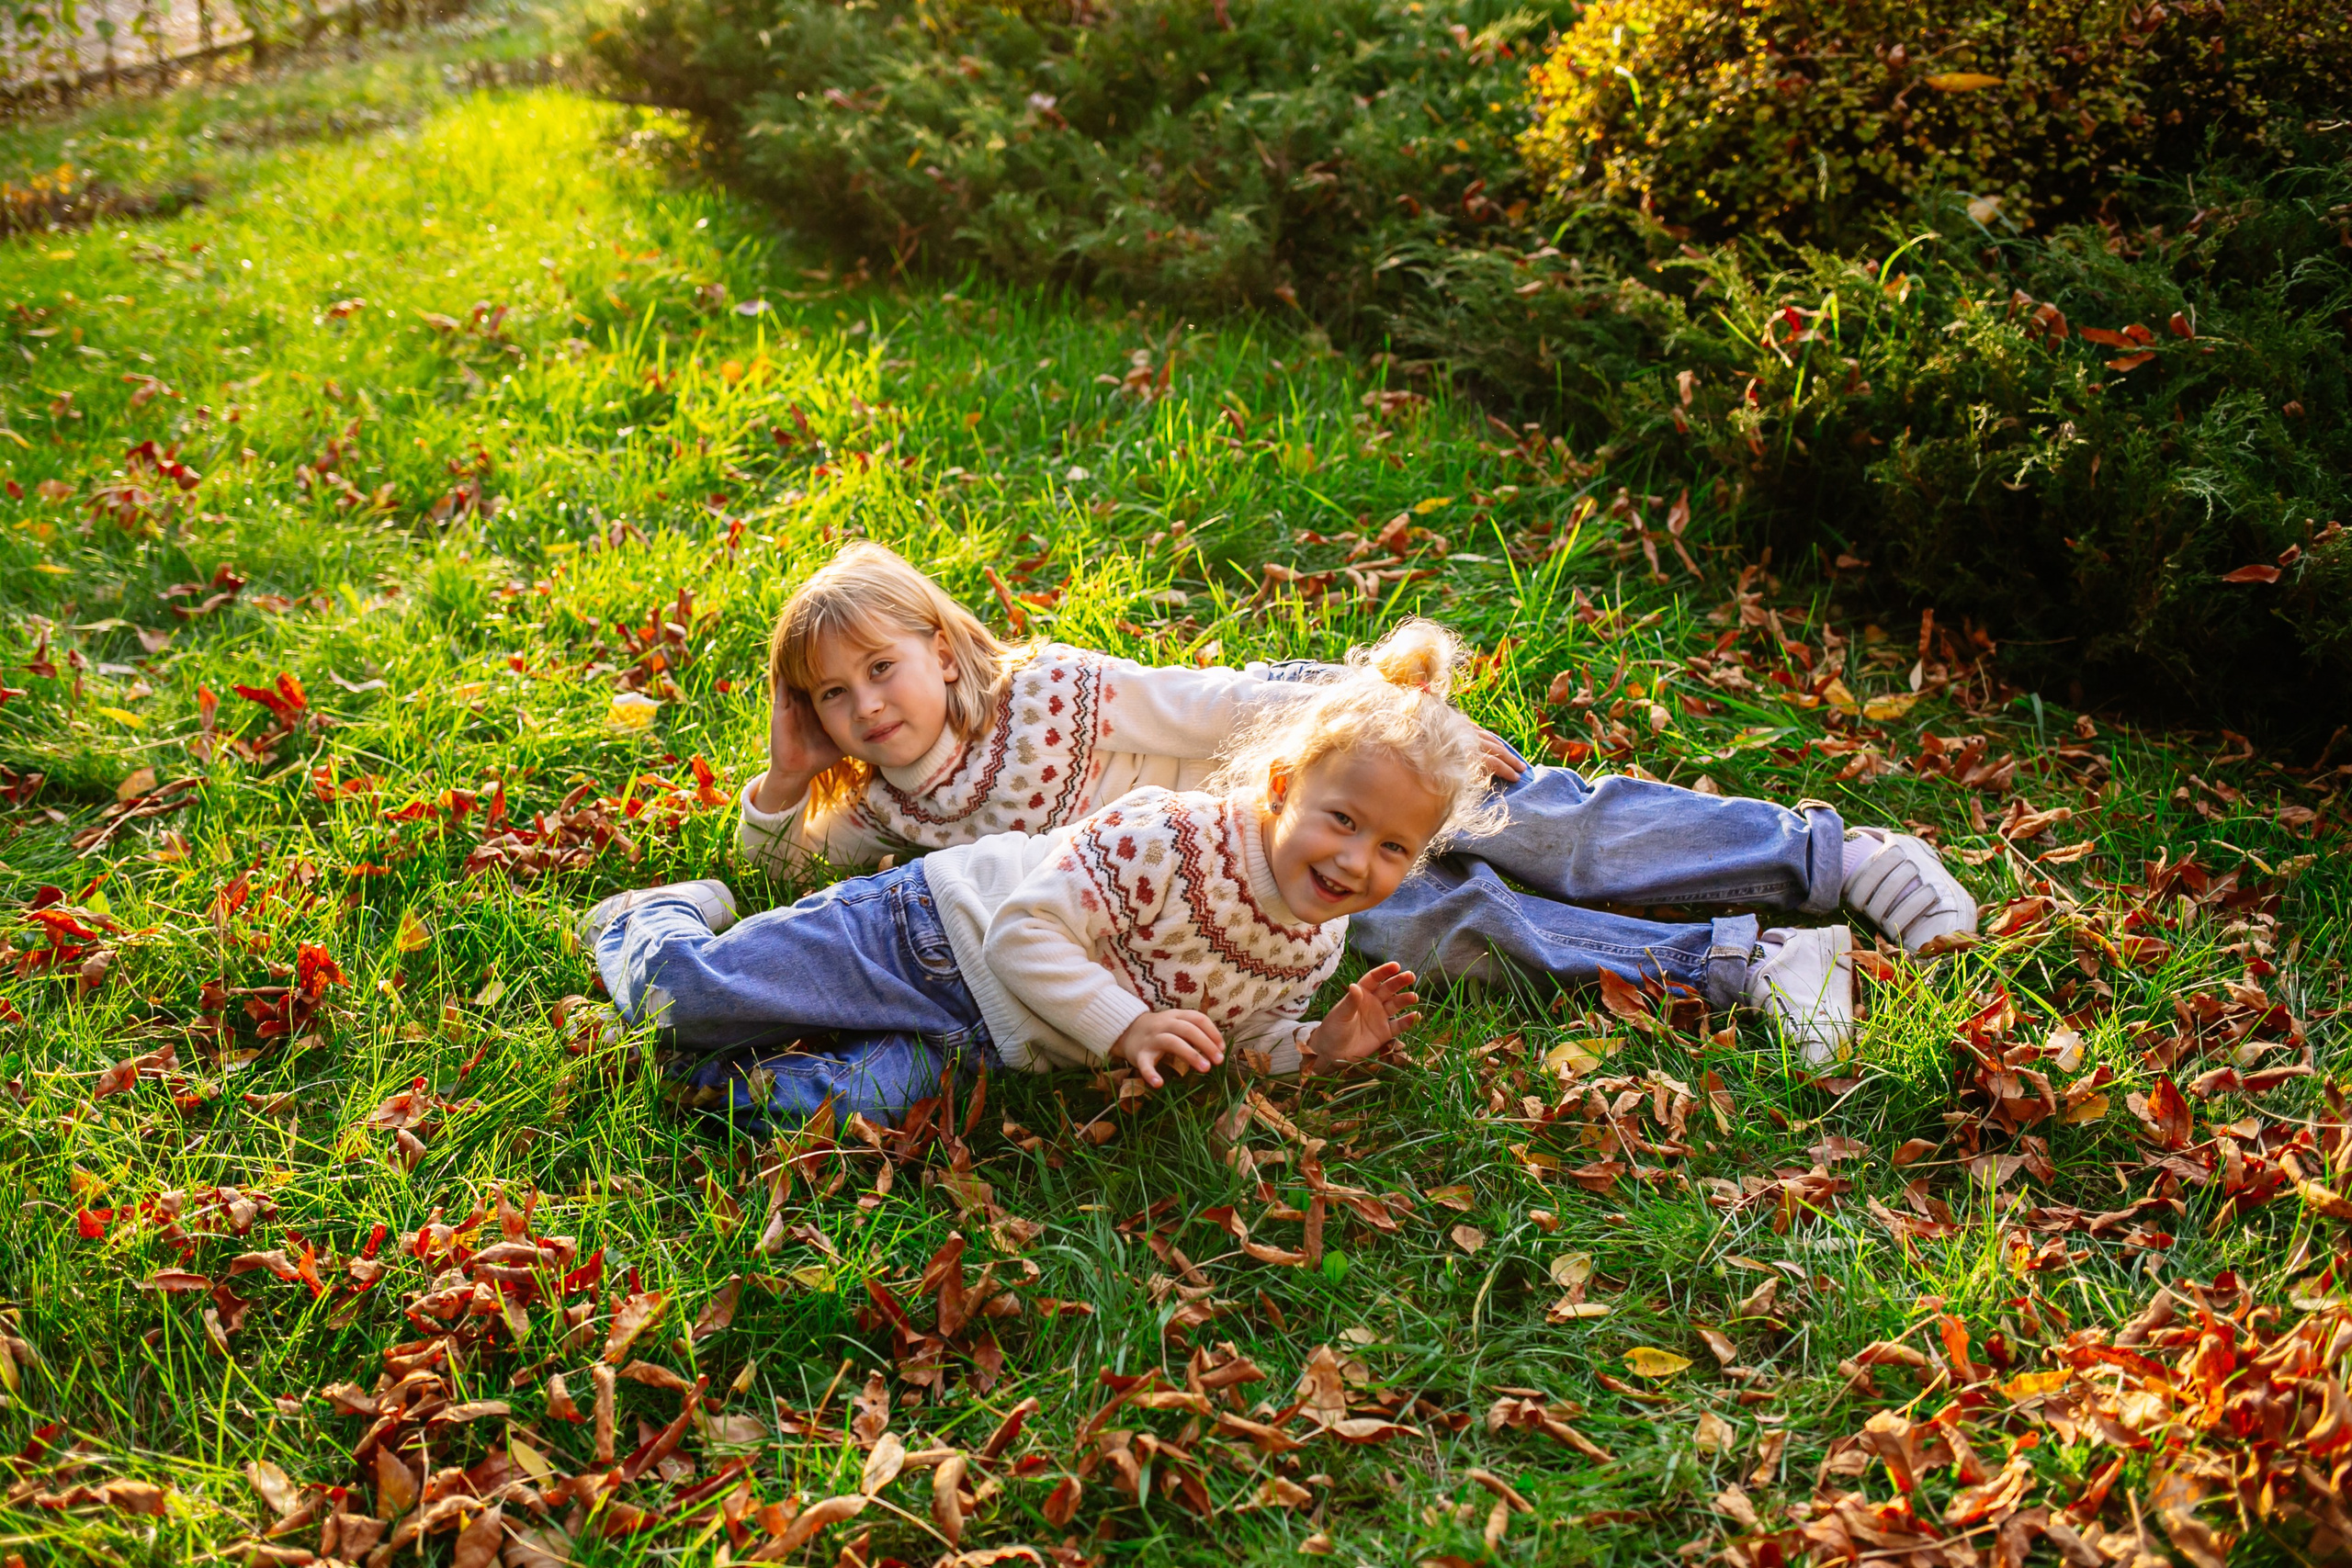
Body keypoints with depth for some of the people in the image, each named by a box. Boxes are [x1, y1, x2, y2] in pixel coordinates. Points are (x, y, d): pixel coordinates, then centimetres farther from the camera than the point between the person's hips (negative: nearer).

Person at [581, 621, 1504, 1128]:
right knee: (676, 991, -9)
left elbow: (1239, 1036, 12)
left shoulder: (1316, 949, -5)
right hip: (938, 933, -5)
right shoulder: (1167, 834, -27)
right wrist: (1125, 1026, -31)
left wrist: (1319, 1048, -6)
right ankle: (675, 912, 24)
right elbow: (1025, 931, -25)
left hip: (987, 1041, 5)